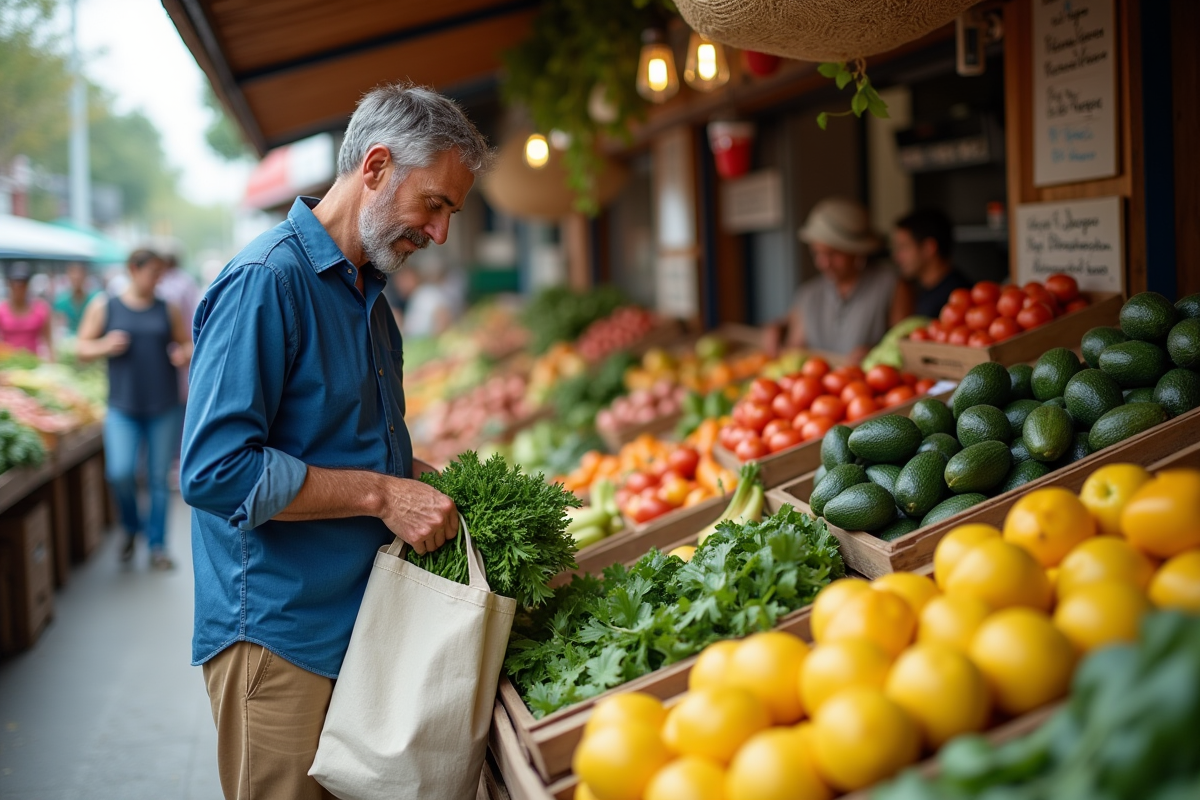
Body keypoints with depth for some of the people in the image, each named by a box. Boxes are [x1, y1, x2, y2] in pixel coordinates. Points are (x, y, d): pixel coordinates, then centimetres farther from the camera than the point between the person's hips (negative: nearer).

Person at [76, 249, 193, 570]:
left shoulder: (167, 310, 7)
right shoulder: (103, 306, 4)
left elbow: (187, 344, 14)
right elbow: (82, 348, 7)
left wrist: (184, 354, -9)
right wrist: (105, 346, -13)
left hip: (163, 408, 1)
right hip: (123, 407, -1)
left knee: (159, 478, 4)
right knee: (120, 473, -15)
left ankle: (157, 545, 16)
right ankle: (132, 526, 15)